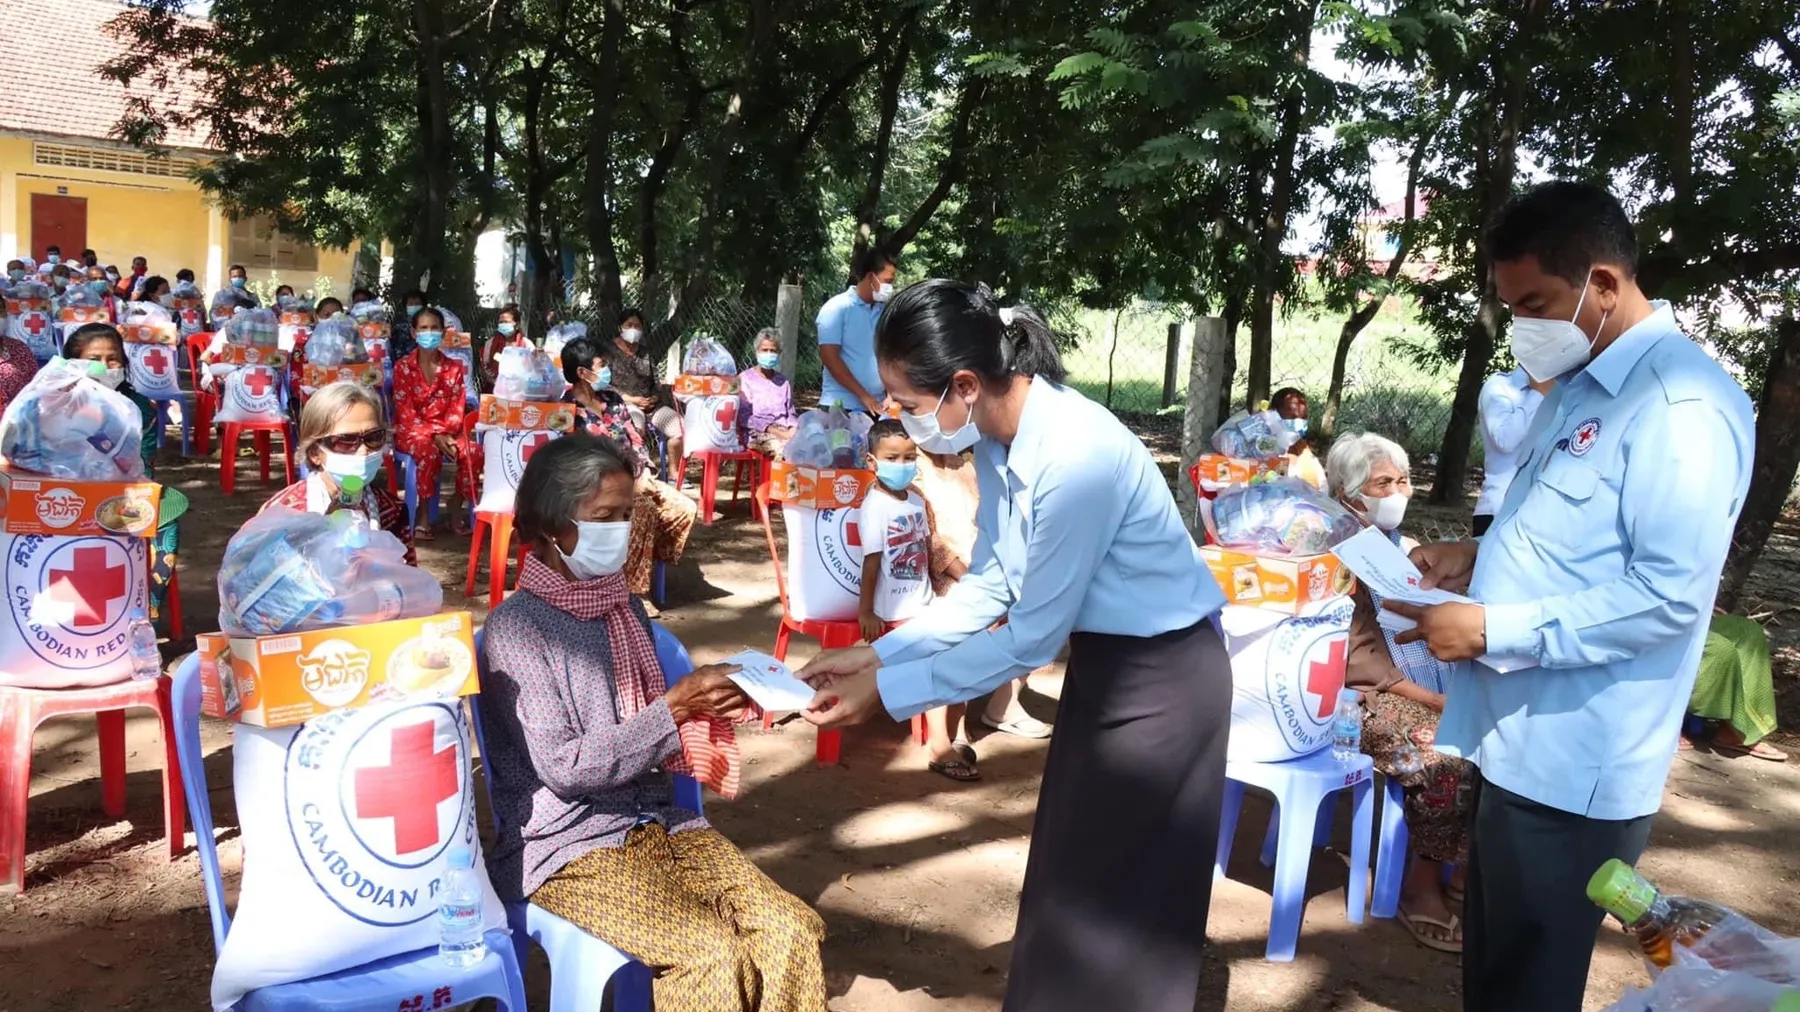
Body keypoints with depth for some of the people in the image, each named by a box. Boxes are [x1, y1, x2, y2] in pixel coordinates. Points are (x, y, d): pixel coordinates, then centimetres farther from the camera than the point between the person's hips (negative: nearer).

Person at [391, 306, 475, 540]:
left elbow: (457, 407, 3)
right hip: (411, 430, -3)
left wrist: (446, 434, -17)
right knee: (430, 451, -37)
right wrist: (434, 435, -21)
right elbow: (406, 412, -9)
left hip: (446, 430, 3)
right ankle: (423, 516, -25)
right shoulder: (403, 367, -1)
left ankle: (455, 508, -10)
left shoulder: (454, 367, 8)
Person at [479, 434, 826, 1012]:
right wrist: (675, 707, -18)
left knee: (792, 929, -14)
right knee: (711, 952, -24)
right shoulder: (517, 625, -11)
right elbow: (564, 768, -16)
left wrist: (705, 709, -7)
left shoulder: (624, 607, 8)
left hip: (659, 821, 6)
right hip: (568, 846, -6)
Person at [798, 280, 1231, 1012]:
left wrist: (890, 692, -18)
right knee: (1068, 884, 20)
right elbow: (989, 587, 4)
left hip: (1162, 679, -8)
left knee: (1118, 901, 7)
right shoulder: (1000, 437, -5)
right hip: (1103, 663, 8)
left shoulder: (1074, 455, -31)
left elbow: (1032, 636, -24)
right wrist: (876, 655, -2)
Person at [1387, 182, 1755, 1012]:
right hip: (1520, 740, 9)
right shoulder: (1581, 385, 12)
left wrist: (1493, 629, -24)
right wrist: (1477, 559, 6)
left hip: (1573, 765, -9)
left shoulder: (1682, 403, -19)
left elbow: (1669, 595, -24)